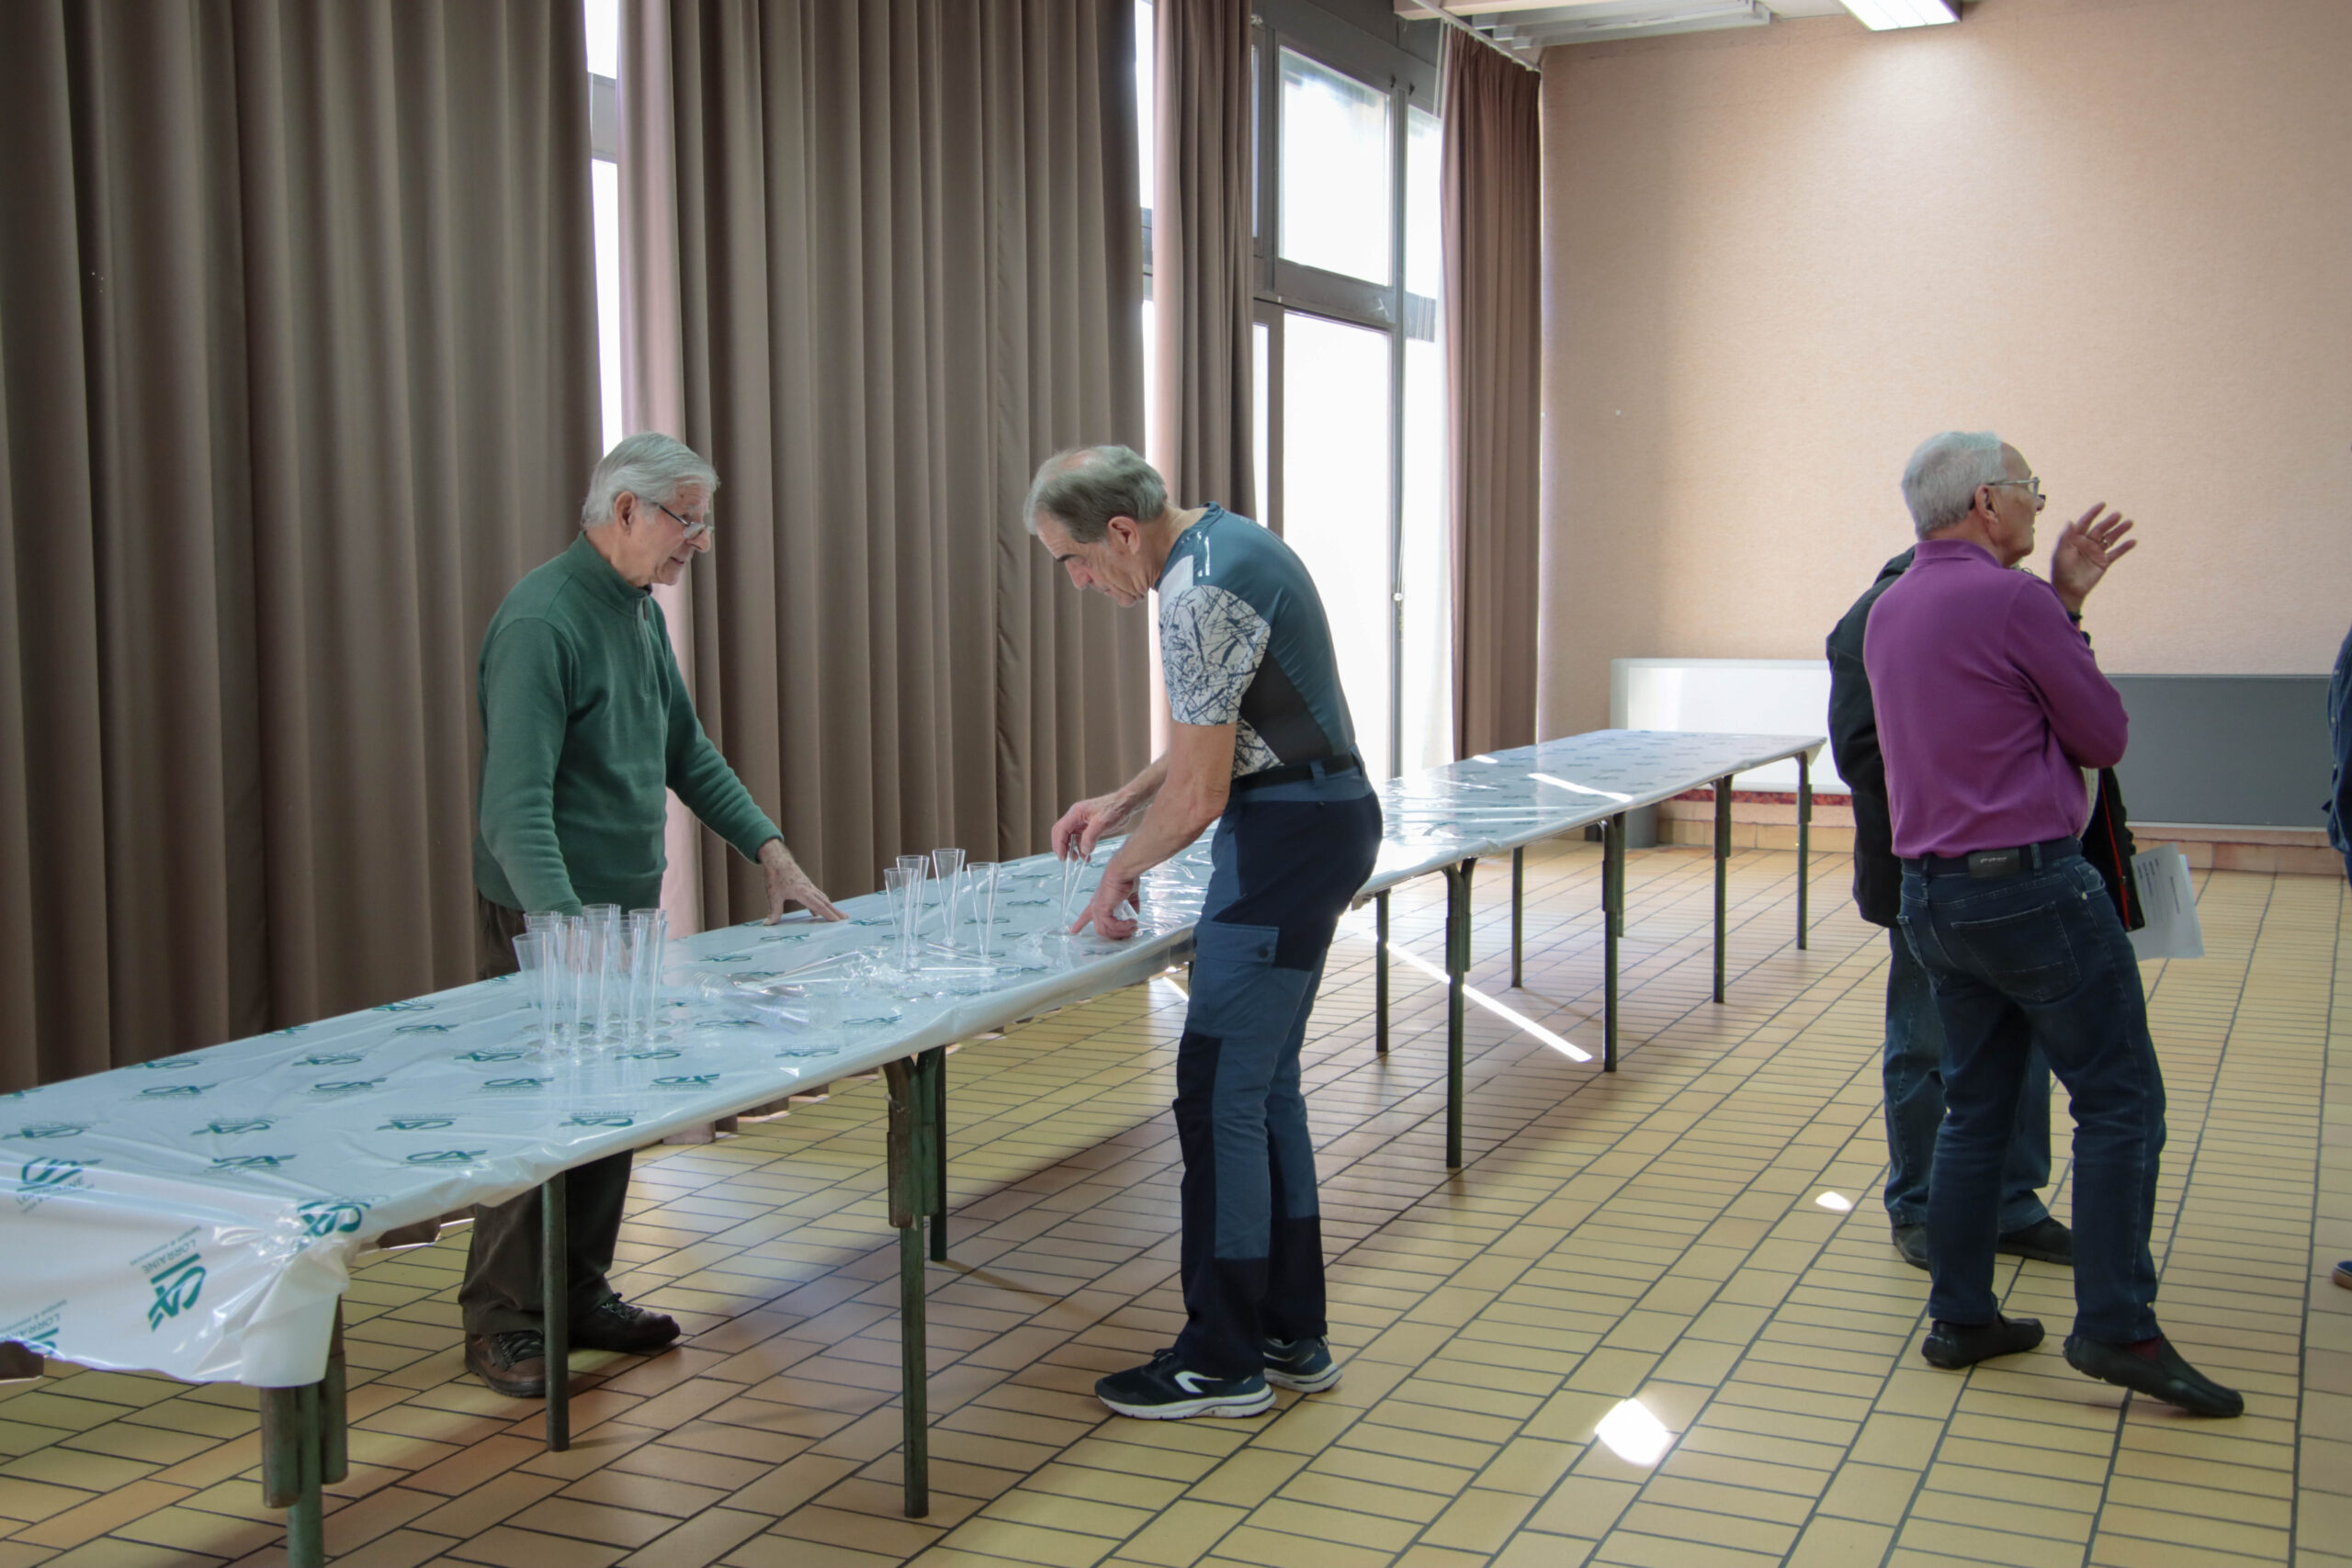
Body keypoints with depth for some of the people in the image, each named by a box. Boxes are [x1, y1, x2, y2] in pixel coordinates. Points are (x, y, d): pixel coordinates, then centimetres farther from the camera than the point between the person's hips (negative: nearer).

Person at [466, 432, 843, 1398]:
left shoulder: (640, 612, 10)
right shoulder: (542, 620, -20)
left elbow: (687, 752, 18)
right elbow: (515, 805, -28)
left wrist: (770, 850, 9)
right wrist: (568, 931, -38)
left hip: (626, 905, 9)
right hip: (548, 918, -9)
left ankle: (581, 1296, 26)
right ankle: (500, 1322, 13)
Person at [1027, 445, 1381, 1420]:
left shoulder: (1200, 595, -21)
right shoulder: (1226, 540, 11)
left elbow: (1198, 795, -19)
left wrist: (1122, 869, -2)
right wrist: (1121, 804, 15)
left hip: (1286, 839, -11)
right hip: (1321, 818, 11)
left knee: (1220, 1095, -4)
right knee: (1266, 1083, 15)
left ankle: (1223, 1363, 6)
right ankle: (1293, 1337, 24)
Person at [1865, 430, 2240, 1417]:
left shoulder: (1890, 611, 13)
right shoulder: (2010, 600, -13)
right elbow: (2104, 736, -5)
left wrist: (2063, 602, 17)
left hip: (1930, 888, 9)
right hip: (2030, 882, -9)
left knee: (1975, 1106, 14)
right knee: (2119, 1101, -1)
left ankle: (1961, 1318, 17)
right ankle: (2116, 1327, -3)